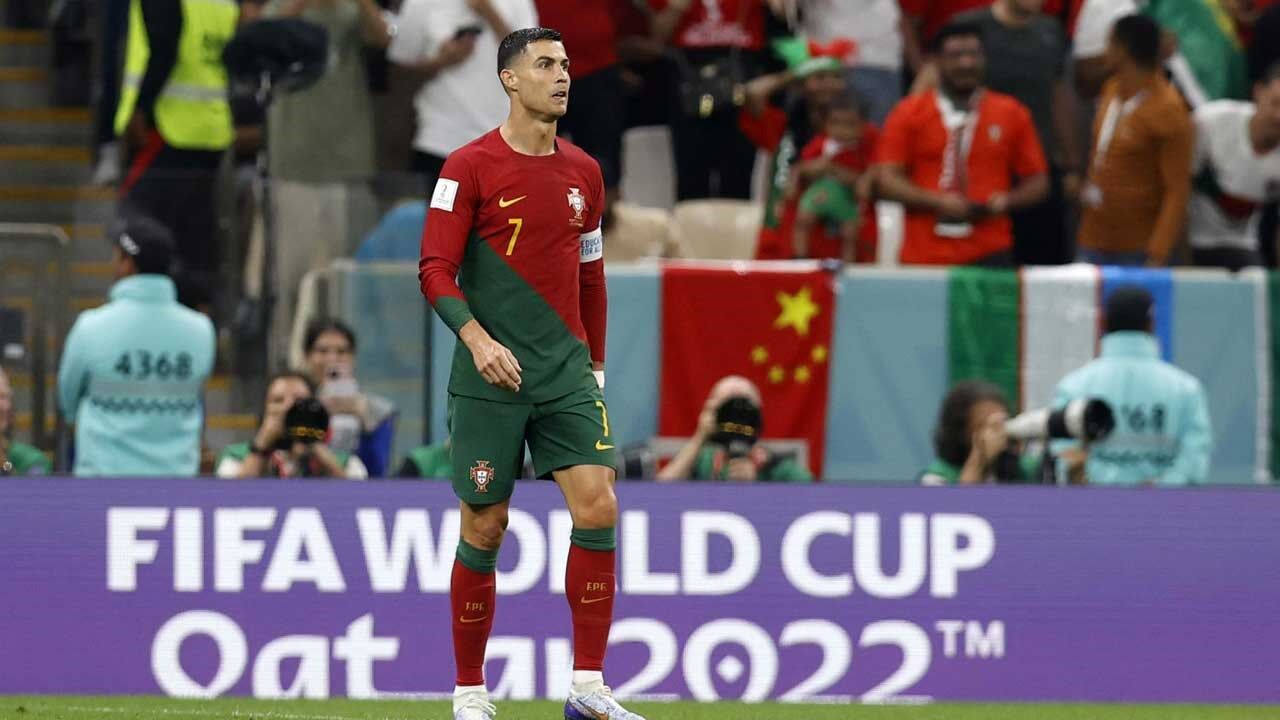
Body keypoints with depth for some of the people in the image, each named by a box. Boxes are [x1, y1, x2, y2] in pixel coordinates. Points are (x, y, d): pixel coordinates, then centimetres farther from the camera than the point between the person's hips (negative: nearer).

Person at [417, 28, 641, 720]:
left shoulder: (583, 172, 10)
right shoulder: (469, 167, -5)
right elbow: (436, 269, -9)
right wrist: (477, 338, -23)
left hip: (566, 371, 4)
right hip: (490, 375, -4)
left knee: (598, 505, -11)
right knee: (484, 527, 1)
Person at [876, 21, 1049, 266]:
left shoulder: (1012, 114, 11)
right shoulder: (908, 114, 8)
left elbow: (1037, 182, 14)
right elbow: (887, 181, 1)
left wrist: (1007, 201, -6)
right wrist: (936, 201, -12)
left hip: (989, 256, 0)